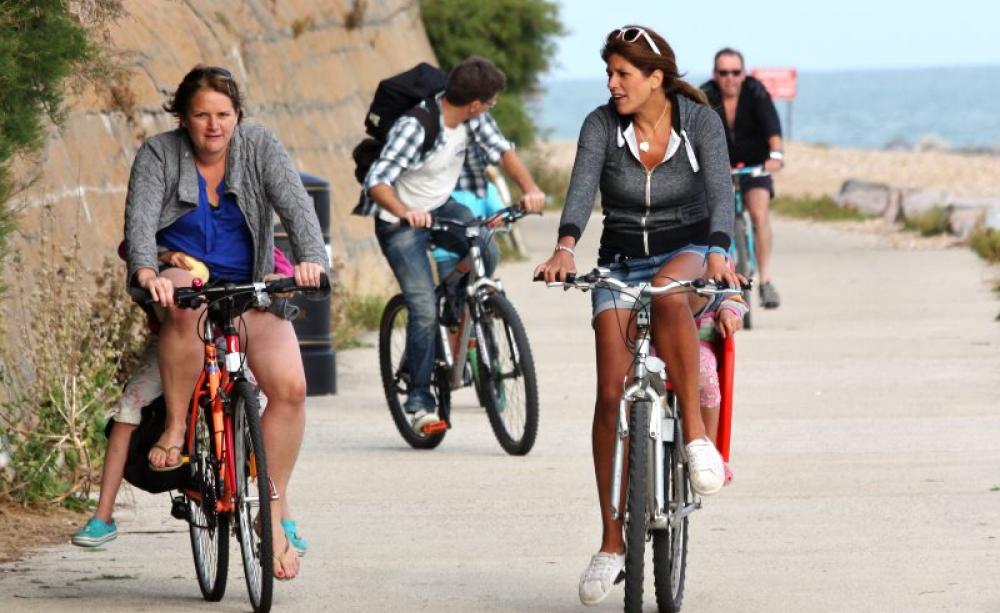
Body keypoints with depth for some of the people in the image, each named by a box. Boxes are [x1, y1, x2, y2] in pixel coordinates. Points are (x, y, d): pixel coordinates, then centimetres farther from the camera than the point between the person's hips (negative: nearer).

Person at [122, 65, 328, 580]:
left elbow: (295, 204, -13)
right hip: (181, 278, -2)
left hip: (249, 292, 2)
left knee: (290, 384, -21)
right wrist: (146, 272, -39)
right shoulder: (159, 154, -4)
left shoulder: (260, 147, 0)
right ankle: (175, 427, -28)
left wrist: (311, 258, -33)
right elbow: (140, 218, -18)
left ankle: (272, 513, -12)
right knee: (185, 302, -42)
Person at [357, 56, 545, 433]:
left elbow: (500, 149, -6)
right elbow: (377, 182, -33)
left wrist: (530, 187, -23)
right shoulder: (415, 127, -29)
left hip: (442, 207, 6)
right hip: (401, 222, -6)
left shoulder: (472, 117, -9)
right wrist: (405, 213, -51)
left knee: (485, 252, -24)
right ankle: (419, 401, -3)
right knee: (425, 311, -15)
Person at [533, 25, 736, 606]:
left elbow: (720, 191, -21)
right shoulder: (602, 124, -6)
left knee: (668, 292, -41)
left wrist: (717, 252, -40)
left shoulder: (701, 121, -9)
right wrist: (566, 246, -39)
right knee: (612, 393, -11)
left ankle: (696, 434, -32)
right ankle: (612, 542, -5)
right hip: (621, 263, 2)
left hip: (687, 254, -2)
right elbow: (582, 189, -19)